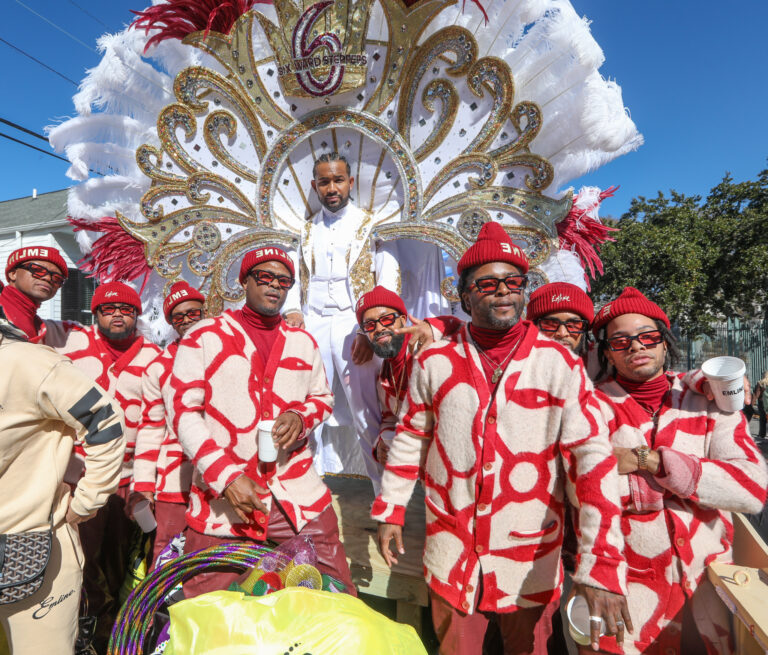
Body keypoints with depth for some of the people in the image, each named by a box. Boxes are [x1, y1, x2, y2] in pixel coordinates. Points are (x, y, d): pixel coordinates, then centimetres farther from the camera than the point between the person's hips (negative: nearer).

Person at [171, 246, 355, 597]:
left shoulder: (304, 342, 12)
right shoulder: (202, 337, 0)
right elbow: (183, 413, -5)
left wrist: (301, 416, -5)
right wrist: (225, 476, -16)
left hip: (299, 496, 3)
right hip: (222, 499, -2)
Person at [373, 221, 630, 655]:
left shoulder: (560, 364, -11)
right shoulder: (435, 362, -5)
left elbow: (593, 460, -16)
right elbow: (410, 441, 5)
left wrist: (601, 565, -22)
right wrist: (390, 511, 7)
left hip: (531, 560, -1)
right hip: (452, 557, 1)